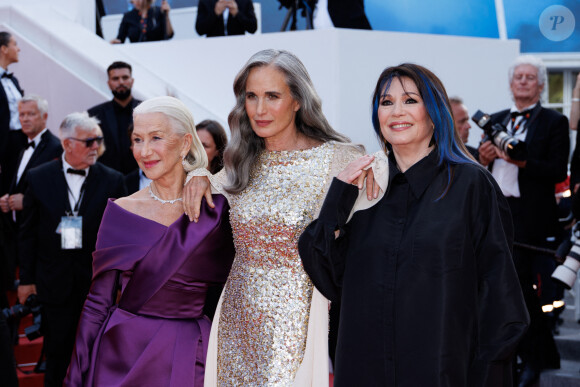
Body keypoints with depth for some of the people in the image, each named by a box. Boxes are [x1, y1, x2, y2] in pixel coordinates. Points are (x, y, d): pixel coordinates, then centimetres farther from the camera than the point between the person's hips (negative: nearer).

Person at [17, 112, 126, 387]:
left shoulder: (112, 181, -1)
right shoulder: (39, 178, 0)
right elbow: (27, 233, 3)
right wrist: (27, 279, 3)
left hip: (97, 279, 0)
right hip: (55, 280, 0)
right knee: (57, 350, 9)